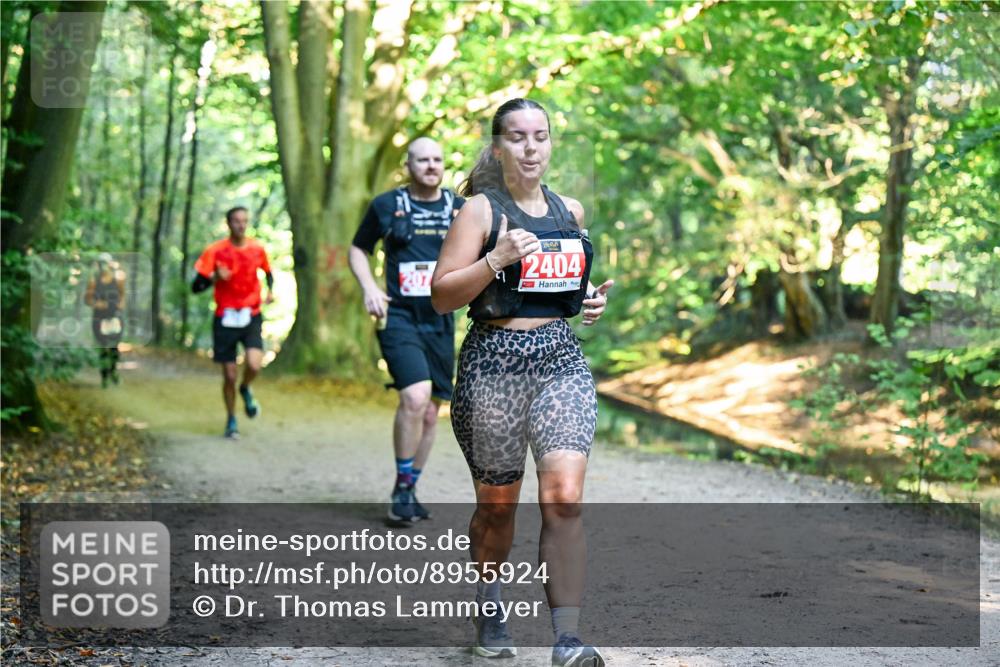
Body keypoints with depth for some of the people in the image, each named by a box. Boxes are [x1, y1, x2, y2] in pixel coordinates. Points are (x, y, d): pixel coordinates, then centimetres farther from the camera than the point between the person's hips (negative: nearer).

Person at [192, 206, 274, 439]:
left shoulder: (257, 249, 2)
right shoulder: (215, 251, -6)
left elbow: (267, 272, 23)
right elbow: (196, 287, -6)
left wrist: (270, 291, 3)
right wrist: (214, 277, -25)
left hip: (251, 317, 1)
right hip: (226, 318, -1)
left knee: (254, 365, -21)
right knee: (230, 375, 2)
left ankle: (245, 389, 14)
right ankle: (231, 420, 23)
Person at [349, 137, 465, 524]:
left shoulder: (461, 209, 9)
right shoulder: (386, 206, 3)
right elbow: (358, 250, 13)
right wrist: (369, 287, -4)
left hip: (440, 322, 4)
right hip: (399, 318, -4)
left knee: (430, 412, 8)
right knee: (415, 396, -23)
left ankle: (409, 491, 24)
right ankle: (402, 486, -7)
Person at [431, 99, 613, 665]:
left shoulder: (570, 211, 13)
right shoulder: (481, 209, -2)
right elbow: (441, 295, -8)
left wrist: (592, 300, 8)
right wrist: (496, 260, -20)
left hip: (562, 361, 3)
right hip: (493, 365, -3)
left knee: (565, 499, -14)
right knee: (497, 506, 10)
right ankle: (489, 607, 37)